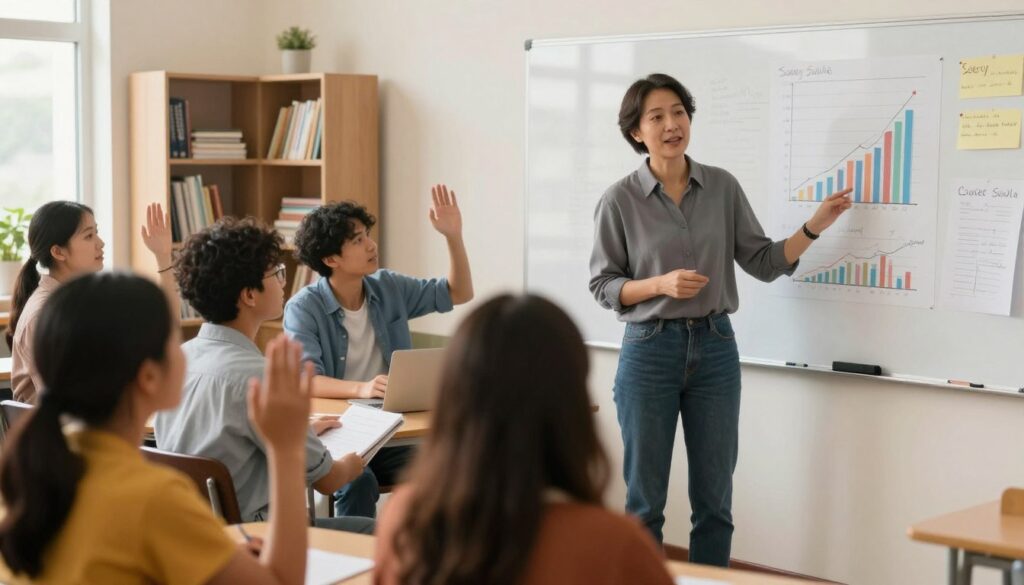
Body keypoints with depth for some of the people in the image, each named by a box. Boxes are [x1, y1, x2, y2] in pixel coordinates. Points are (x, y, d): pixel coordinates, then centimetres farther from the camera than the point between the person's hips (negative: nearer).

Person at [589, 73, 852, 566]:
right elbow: (602, 285, -3)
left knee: (714, 499, 8)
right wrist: (662, 284, -18)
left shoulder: (723, 187, 2)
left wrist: (815, 226, -8)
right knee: (645, 498, 5)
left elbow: (764, 263, 4)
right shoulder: (619, 200, -6)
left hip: (715, 350, 3)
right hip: (649, 351, -2)